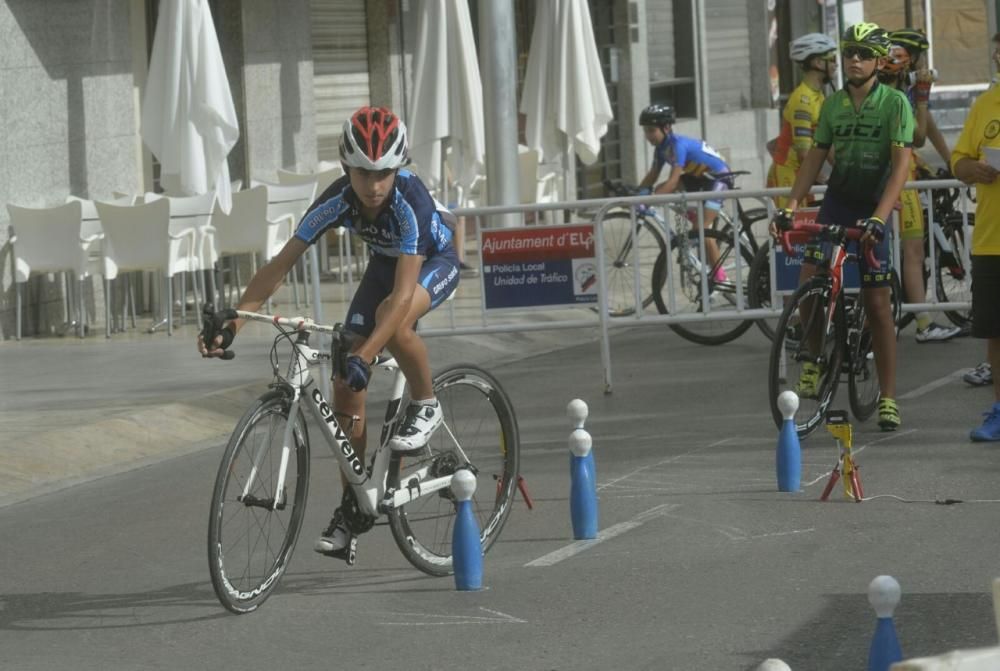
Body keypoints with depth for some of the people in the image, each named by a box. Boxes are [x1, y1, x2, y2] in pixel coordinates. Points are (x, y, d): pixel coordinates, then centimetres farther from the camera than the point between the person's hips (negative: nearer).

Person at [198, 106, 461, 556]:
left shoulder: (410, 201, -39)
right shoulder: (337, 202, -27)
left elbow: (403, 293, -45)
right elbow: (279, 266, -24)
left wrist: (363, 356, -55)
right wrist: (231, 323, -34)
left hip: (434, 263, -5)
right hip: (383, 264, 5)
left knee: (392, 319, -39)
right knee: (346, 385, -6)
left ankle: (425, 406, -11)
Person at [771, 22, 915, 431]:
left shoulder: (894, 103, -9)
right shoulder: (832, 105, 5)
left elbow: (901, 165, -17)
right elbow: (815, 158, 9)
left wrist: (879, 217, -28)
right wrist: (790, 206, -4)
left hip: (872, 210, -3)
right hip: (836, 203, 3)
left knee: (878, 304, -2)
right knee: (808, 283, -16)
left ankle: (888, 398, 5)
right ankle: (814, 360, 9)